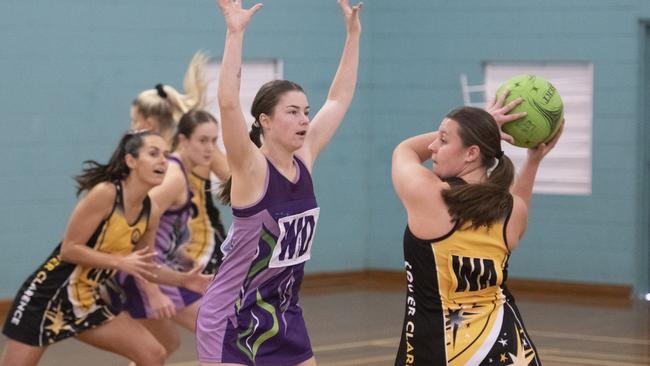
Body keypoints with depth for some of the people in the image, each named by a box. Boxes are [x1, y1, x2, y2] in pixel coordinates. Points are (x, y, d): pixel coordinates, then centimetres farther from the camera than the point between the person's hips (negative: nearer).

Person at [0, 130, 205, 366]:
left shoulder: (151, 212, 0)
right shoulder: (105, 193, -21)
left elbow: (143, 267, 13)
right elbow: (69, 249, -21)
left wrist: (182, 280, 0)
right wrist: (120, 262, -26)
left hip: (90, 301, 7)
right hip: (50, 295, -7)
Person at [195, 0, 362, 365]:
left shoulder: (304, 160, 1)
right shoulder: (251, 169, -17)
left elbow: (340, 98, 10)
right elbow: (229, 103, -34)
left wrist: (353, 31, 7)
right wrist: (236, 32, -38)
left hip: (284, 315, 7)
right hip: (233, 319, -7)